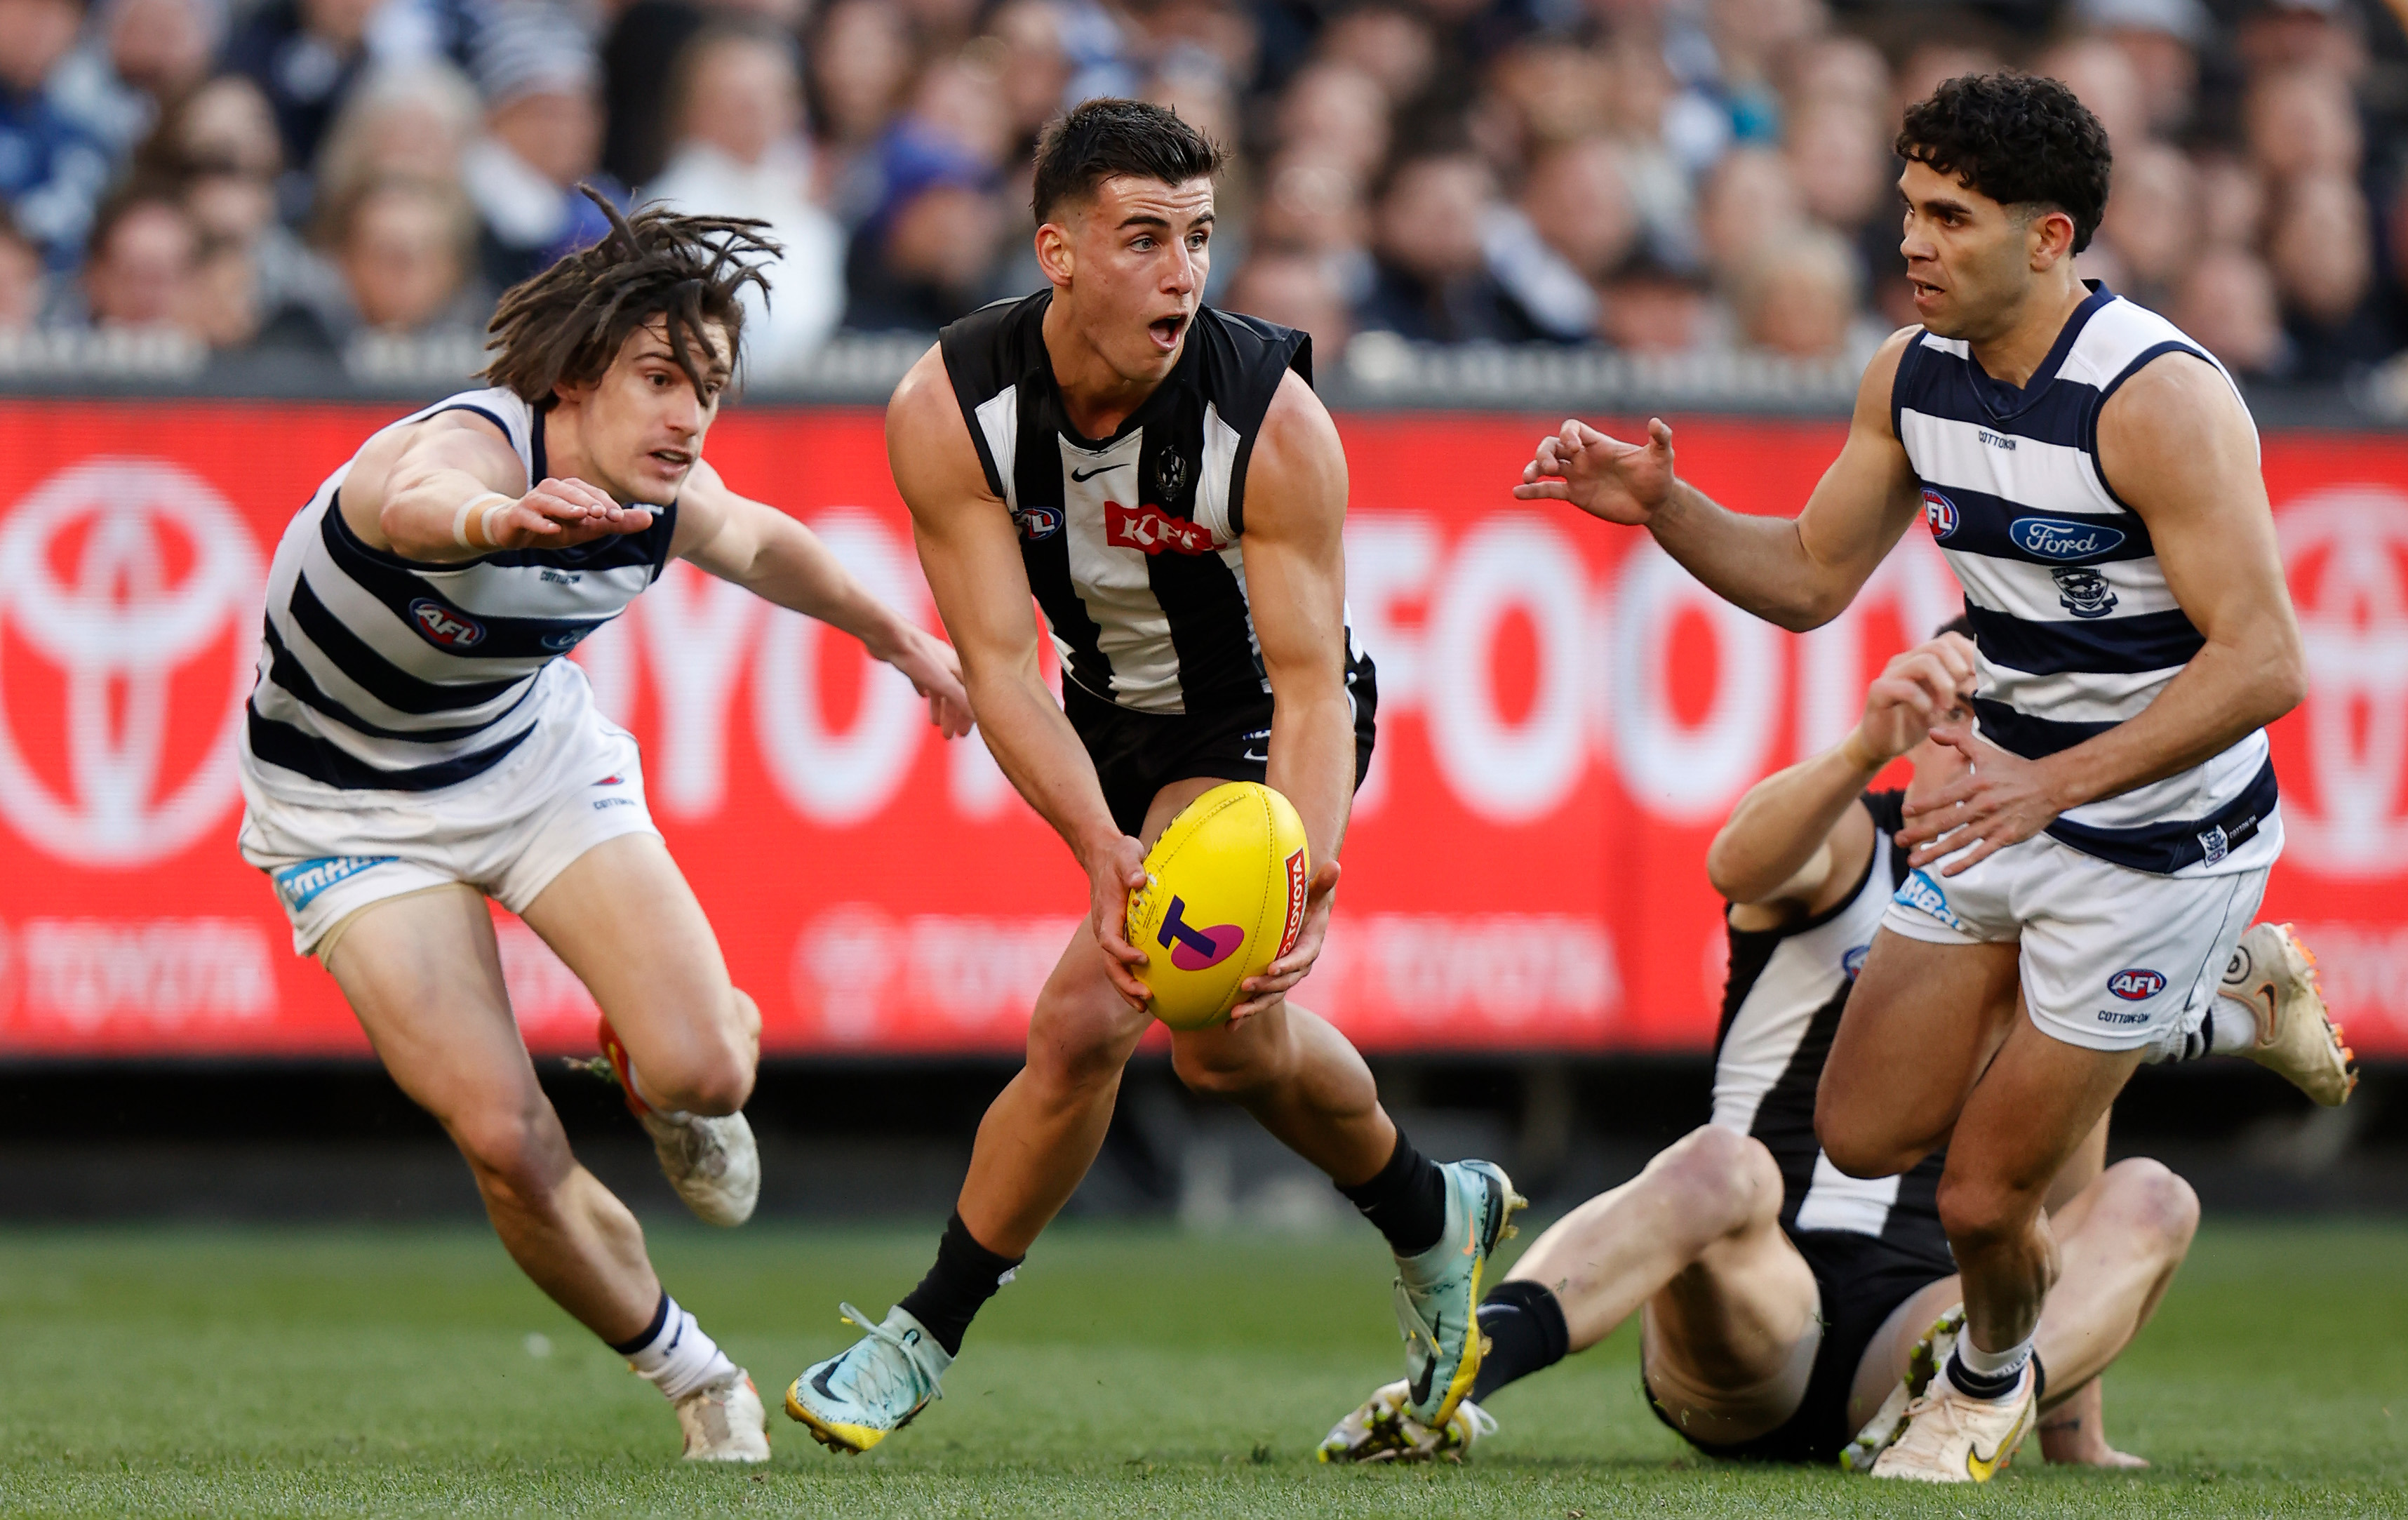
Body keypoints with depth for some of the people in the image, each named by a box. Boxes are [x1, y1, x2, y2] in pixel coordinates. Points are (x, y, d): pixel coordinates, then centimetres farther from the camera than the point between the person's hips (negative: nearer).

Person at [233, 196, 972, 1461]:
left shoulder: (665, 500, -14)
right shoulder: (469, 445, -35)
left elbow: (755, 544, 12)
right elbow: (414, 501, -62)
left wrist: (893, 634, 26)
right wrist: (495, 518, -85)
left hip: (540, 757, 5)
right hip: (353, 812, -4)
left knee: (704, 1074, -15)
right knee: (506, 1144, -16)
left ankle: (657, 1069, 24)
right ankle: (688, 1375, 9)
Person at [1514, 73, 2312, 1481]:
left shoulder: (2160, 399, -27)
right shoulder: (1915, 374, -3)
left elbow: (2264, 664, -31)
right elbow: (1812, 578, 9)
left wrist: (2054, 785, -39)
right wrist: (1659, 505, -9)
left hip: (2159, 830, -7)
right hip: (2009, 797, 7)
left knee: (1985, 1197, -1)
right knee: (1864, 1133, 8)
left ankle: (1995, 1379, 33)